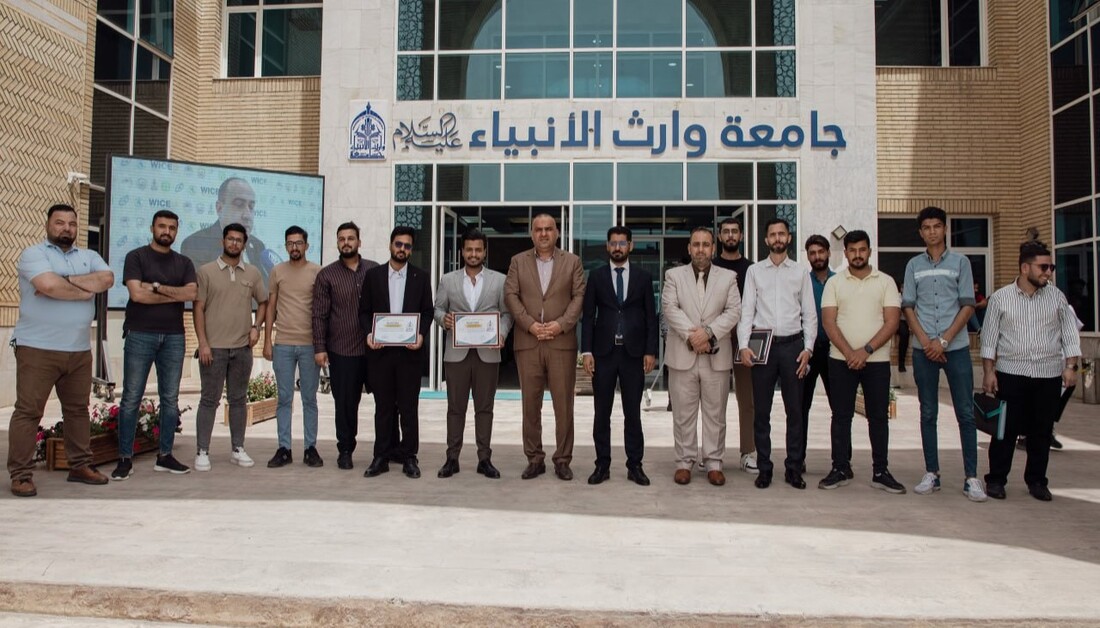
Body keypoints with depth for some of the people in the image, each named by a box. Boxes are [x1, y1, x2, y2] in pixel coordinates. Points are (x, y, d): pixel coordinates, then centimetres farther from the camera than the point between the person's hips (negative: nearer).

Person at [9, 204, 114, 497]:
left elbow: (107, 279, -7)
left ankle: (80, 466, 22)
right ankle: (21, 475, 4)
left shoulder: (89, 256, 13)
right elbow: (48, 285, -22)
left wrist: (67, 281, -15)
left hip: (79, 350, 6)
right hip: (38, 349, -5)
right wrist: (86, 290, -8)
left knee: (78, 409, 12)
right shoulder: (33, 254, -3)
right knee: (28, 411, -2)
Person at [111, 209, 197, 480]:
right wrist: (175, 295, -6)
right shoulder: (136, 257, 2)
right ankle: (125, 458, 6)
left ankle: (165, 456, 13)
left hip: (174, 337, 4)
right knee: (131, 399, -1)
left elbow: (192, 292, -5)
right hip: (140, 335, -3)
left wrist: (157, 287, -11)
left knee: (170, 399, 6)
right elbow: (137, 294, -12)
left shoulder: (183, 263, 12)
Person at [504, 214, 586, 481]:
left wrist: (561, 324, -11)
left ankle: (563, 460, 10)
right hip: (527, 343, 1)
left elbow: (579, 296, 2)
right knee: (530, 403, 4)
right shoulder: (518, 261, 12)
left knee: (563, 404, 1)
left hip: (562, 342, -1)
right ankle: (534, 459, 13)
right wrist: (530, 324, -9)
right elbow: (510, 295, 3)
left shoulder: (572, 261, 10)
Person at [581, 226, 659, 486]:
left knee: (633, 413, 6)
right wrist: (587, 351, -5)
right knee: (602, 413, 5)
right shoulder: (596, 276, 6)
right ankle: (602, 465, 13)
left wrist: (651, 351, -2)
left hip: (633, 353, 0)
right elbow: (588, 316, 3)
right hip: (603, 352, 0)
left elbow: (651, 316, 5)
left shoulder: (643, 277, 6)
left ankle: (635, 466, 13)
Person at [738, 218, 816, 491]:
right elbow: (746, 311, 2)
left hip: (792, 345, 1)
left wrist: (807, 348, -3)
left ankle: (794, 468, 14)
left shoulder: (801, 273, 9)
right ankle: (764, 468, 13)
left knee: (794, 410, 5)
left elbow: (810, 314, 7)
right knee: (762, 411, 4)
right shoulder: (754, 271, 7)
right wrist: (744, 346, -9)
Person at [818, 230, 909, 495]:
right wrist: (849, 353, -13)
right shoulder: (834, 283, 5)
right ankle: (840, 469, 13)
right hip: (841, 360, 0)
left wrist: (866, 350, -13)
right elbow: (829, 322, -2)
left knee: (879, 416, 5)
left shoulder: (885, 282, 4)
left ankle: (880, 472, 14)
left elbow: (892, 322, -3)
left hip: (877, 360, 0)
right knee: (841, 416, 5)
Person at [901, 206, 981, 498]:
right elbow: (908, 306, 7)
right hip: (923, 349, 2)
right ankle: (931, 474, 12)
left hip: (956, 347, -1)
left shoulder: (960, 262, 5)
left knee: (965, 413, -1)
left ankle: (971, 476, 4)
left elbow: (967, 306, 0)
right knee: (928, 413, 5)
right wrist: (926, 342, -6)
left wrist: (943, 340, -9)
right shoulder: (914, 265, 10)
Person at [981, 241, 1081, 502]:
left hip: (1049, 375, 2)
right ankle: (996, 480, 12)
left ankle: (1037, 481, 22)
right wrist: (988, 372, -3)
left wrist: (1070, 366, -2)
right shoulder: (1000, 298, 0)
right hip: (1011, 374, -2)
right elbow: (989, 338, 2)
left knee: (1042, 431, 8)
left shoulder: (1057, 296, 5)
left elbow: (1070, 334, 7)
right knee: (1006, 430, 1)